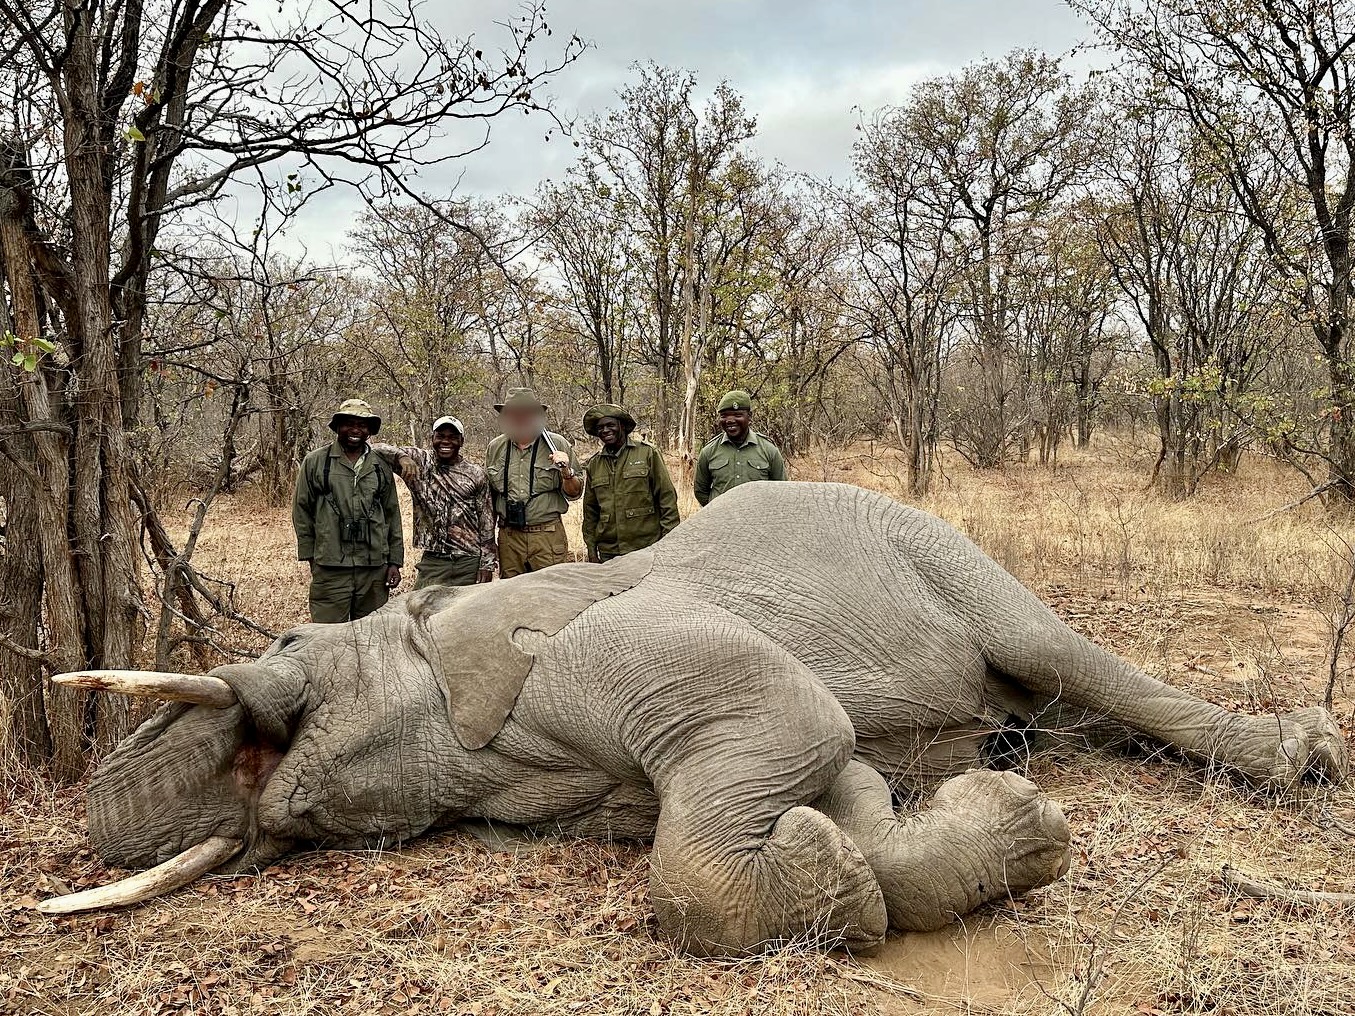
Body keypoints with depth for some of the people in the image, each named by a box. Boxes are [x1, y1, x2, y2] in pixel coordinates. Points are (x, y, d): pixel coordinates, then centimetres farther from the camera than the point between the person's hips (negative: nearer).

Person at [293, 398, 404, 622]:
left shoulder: (381, 467, 12)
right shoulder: (315, 462, 4)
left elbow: (392, 515, 14)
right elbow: (301, 510, 6)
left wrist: (395, 561, 10)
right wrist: (310, 554, 2)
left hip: (375, 569, 3)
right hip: (330, 568, -3)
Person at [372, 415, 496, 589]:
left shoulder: (476, 474, 5)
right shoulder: (420, 461, 4)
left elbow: (487, 522, 5)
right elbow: (376, 449, -4)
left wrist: (488, 564, 0)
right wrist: (402, 457, -24)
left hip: (470, 563, 0)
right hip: (433, 561, 0)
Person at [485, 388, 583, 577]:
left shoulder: (557, 445, -1)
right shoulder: (495, 447, 8)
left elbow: (574, 494, 3)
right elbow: (488, 494, 19)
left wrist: (566, 472, -17)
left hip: (547, 538, -3)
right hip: (508, 537, 3)